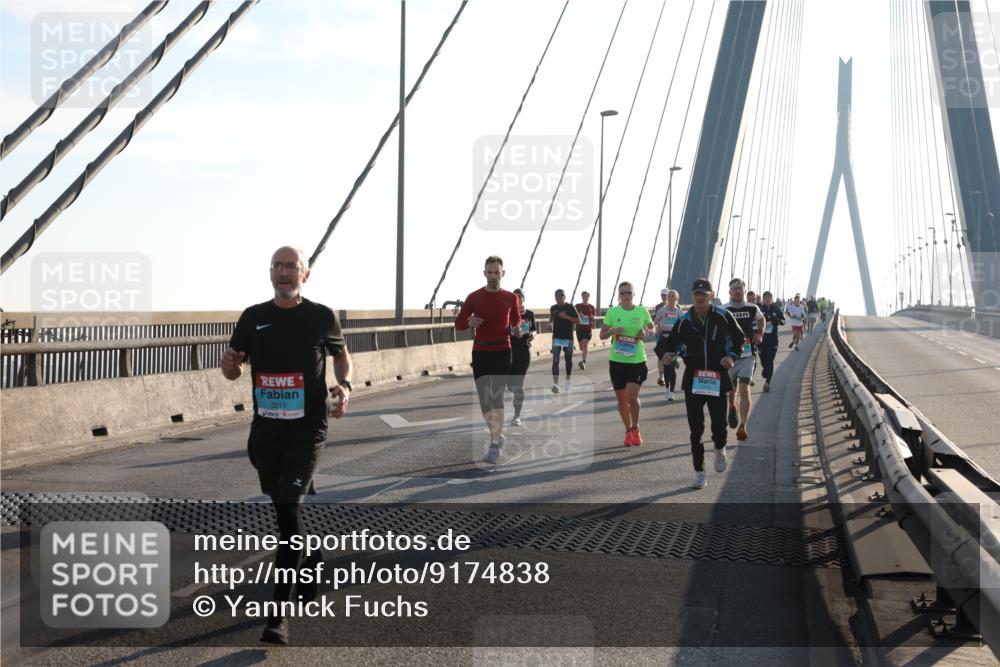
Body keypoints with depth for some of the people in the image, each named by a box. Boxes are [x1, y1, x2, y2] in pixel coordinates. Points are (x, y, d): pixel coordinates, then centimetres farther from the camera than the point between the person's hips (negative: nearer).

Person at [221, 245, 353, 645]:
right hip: (265, 429, 4)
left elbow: (341, 354, 15)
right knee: (282, 509, 15)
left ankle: (278, 613, -12)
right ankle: (312, 560, 44)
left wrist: (345, 385, -4)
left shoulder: (322, 317, -1)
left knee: (288, 508, -15)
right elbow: (234, 368, 13)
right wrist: (229, 366, -11)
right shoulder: (253, 318, 6)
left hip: (307, 428, -4)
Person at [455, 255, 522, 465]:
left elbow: (516, 320, 18)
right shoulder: (474, 297, 1)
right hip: (480, 352, 1)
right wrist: (469, 322, -19)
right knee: (484, 399, 5)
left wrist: (517, 330, -6)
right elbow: (458, 323, 3)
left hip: (502, 352, -1)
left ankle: (495, 446, -11)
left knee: (497, 397, -13)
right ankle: (498, 435, 28)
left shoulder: (510, 298, 3)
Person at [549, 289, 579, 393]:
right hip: (556, 337, 1)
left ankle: (568, 381, 32)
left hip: (568, 338, -1)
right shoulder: (553, 308, 6)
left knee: (568, 360, 12)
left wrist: (567, 317, -17)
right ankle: (555, 384, -18)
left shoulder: (570, 307, -4)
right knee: (555, 361, -10)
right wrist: (550, 322, 1)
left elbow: (578, 321, -6)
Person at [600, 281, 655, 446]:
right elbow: (602, 335, 3)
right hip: (617, 361, 2)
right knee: (621, 400, 8)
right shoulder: (612, 312, -1)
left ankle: (635, 428, 7)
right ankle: (628, 430, 27)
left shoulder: (642, 311, 0)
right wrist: (613, 331, -18)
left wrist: (646, 332, -7)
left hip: (637, 360, -2)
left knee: (632, 396, -16)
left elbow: (652, 328, 15)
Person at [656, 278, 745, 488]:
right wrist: (666, 353, -19)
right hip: (693, 379, 1)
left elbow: (739, 337, 11)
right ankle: (699, 472, 11)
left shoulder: (723, 317, -2)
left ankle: (720, 449, 36)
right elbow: (671, 342, 4)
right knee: (695, 429, 1)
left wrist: (732, 356, -6)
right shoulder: (684, 320, 0)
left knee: (719, 425, 0)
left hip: (718, 379, -1)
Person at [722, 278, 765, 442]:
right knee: (731, 389, 14)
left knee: (744, 390, -13)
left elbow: (761, 318, 25)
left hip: (748, 355, 0)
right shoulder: (723, 310, -4)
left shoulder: (753, 309, 3)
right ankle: (732, 407, 50)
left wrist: (760, 334, 11)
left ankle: (742, 427, -15)